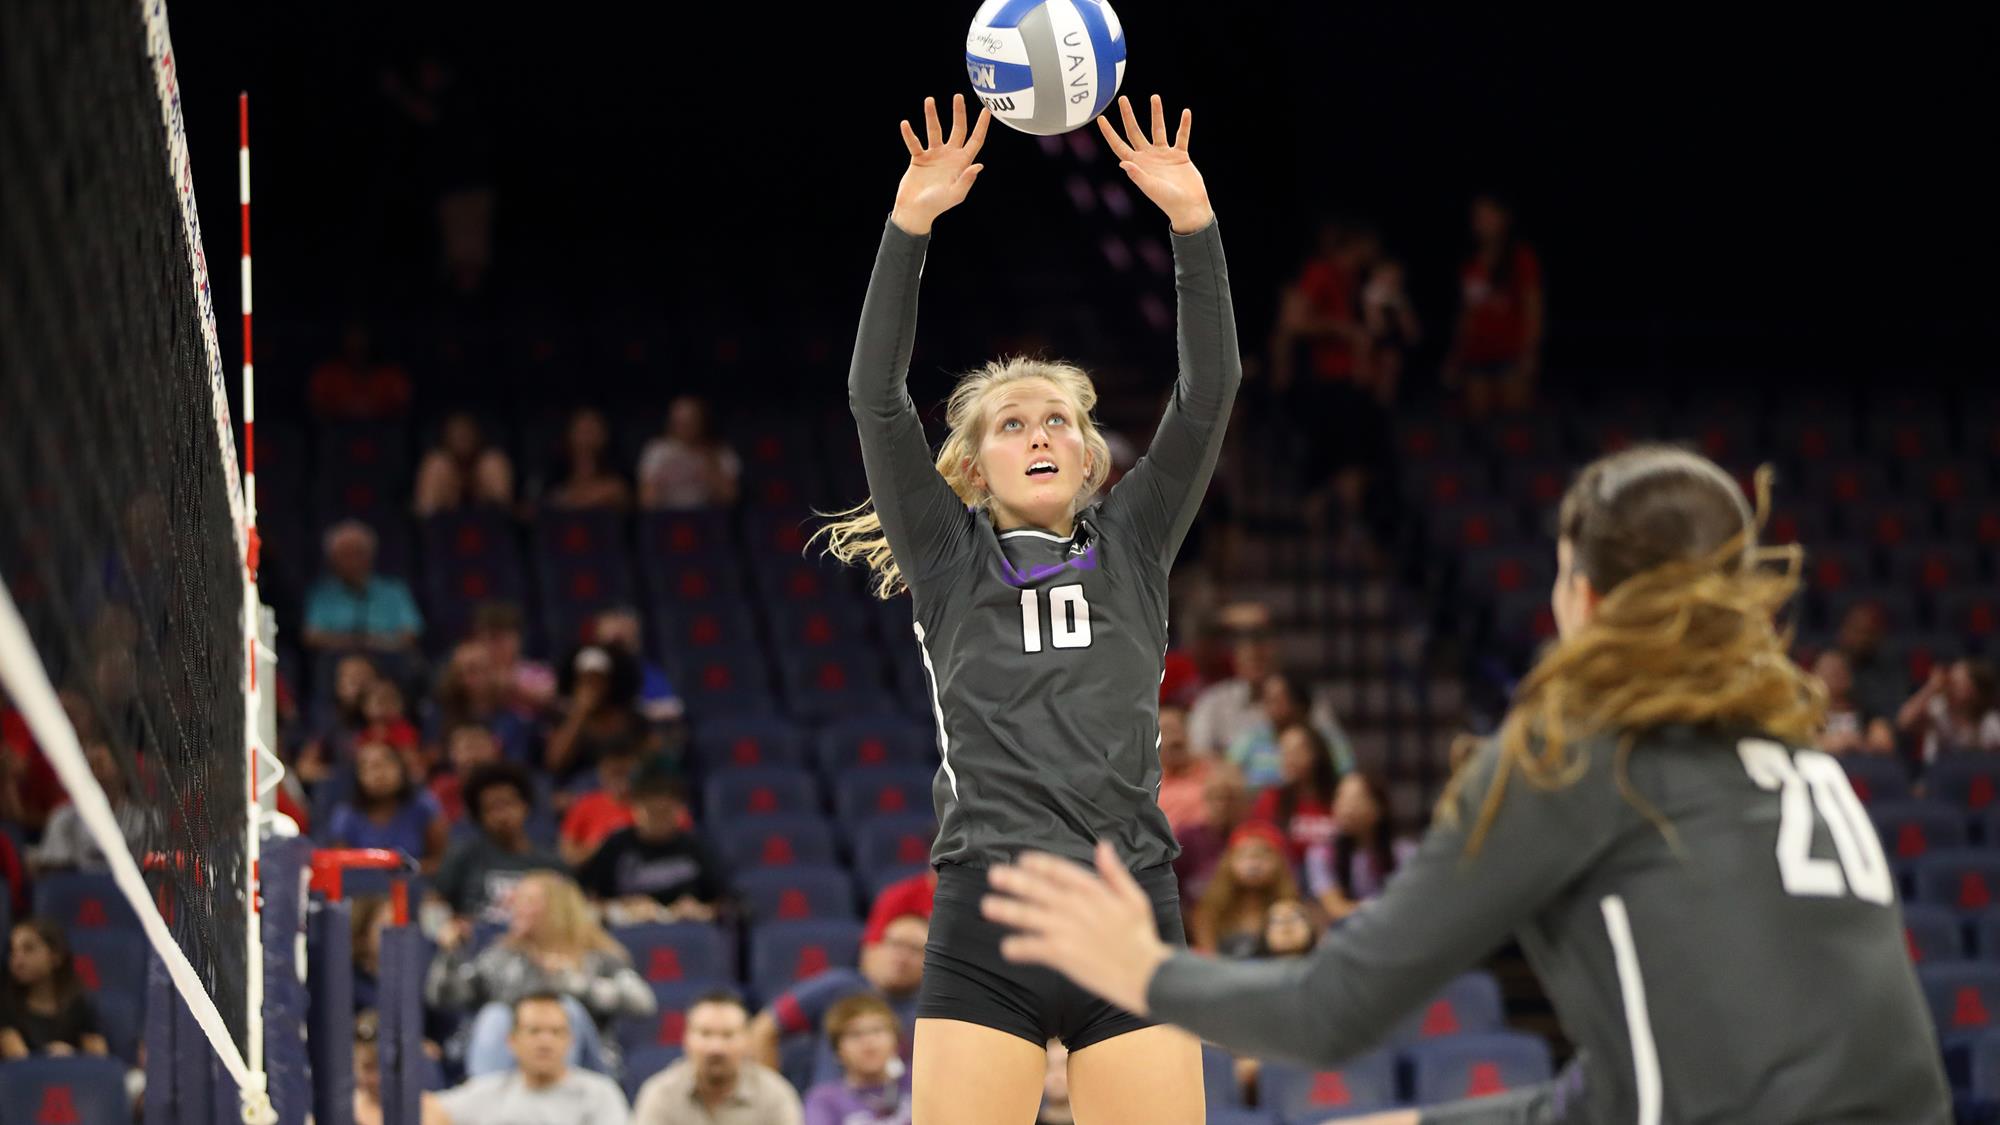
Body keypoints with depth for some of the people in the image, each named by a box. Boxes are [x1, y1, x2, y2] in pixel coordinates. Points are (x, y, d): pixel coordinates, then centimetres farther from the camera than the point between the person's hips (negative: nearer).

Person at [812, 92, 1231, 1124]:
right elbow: (875, 399, 1)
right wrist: (909, 227, -7)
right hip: (985, 929, -1)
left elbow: (1208, 393, 7)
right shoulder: (950, 563, 12)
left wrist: (1194, 224, -3)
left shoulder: (1132, 547, 16)